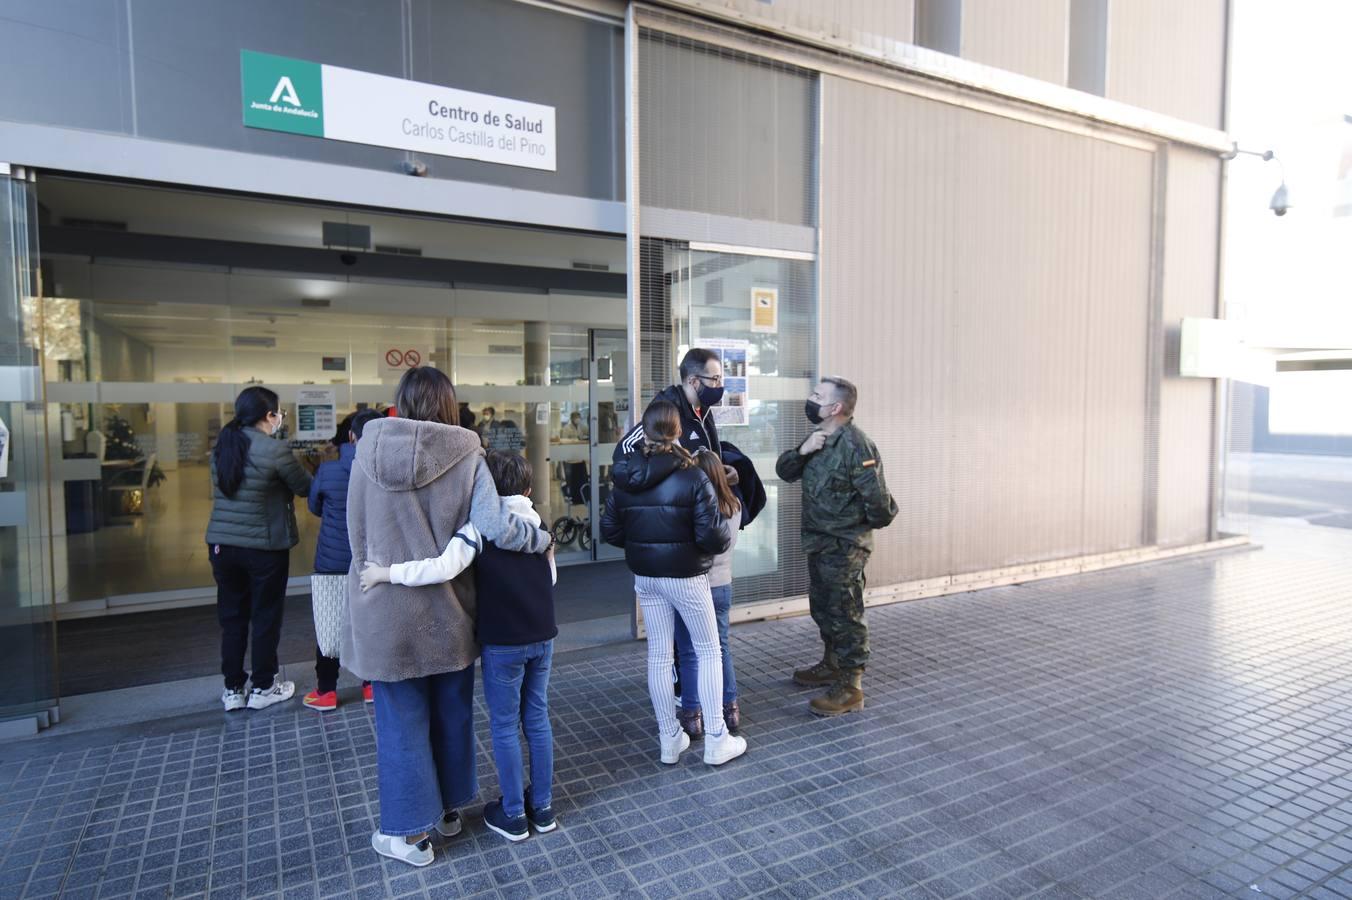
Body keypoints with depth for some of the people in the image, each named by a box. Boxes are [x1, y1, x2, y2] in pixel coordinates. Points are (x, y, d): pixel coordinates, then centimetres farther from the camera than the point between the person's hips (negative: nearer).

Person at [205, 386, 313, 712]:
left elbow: (222, 490, 13)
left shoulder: (222, 446, 4)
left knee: (232, 617, 15)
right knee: (266, 618, 9)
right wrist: (301, 472, 16)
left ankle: (232, 689, 23)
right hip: (264, 547, -6)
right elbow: (305, 487, -6)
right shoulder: (275, 450, -15)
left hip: (222, 544, 6)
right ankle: (263, 687, 20)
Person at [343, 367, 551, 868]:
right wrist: (543, 538, -2)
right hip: (447, 610, 1)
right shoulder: (465, 456, -10)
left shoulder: (369, 451, -7)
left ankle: (410, 832, 24)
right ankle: (448, 809, 36)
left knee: (402, 722, 11)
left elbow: (356, 533, 0)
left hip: (389, 612, -1)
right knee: (452, 713, 19)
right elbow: (494, 527, -19)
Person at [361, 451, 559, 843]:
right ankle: (543, 807, 27)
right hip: (542, 635, 5)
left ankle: (513, 815, 21)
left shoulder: (479, 527, -13)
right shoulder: (538, 522, 4)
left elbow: (443, 568, -28)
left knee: (505, 725, 9)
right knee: (538, 719, 16)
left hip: (503, 642, -5)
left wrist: (386, 572, -21)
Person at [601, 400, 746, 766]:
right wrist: (726, 524, 2)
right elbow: (714, 538, -19)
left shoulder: (624, 478, -3)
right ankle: (716, 741, 15)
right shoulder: (692, 478, -17)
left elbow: (610, 531, 3)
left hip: (645, 577, 5)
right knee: (709, 652, 11)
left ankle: (669, 740, 24)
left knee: (658, 655, 13)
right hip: (686, 577, -4)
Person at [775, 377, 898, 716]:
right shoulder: (819, 439, 7)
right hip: (819, 543, 9)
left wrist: (865, 525, -4)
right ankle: (832, 665, 40)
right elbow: (785, 472, 6)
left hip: (845, 545, -9)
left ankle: (850, 687, 11)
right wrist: (802, 451, -13)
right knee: (822, 608, 21)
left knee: (845, 614, 0)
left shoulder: (856, 445, -23)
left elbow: (877, 498, -23)